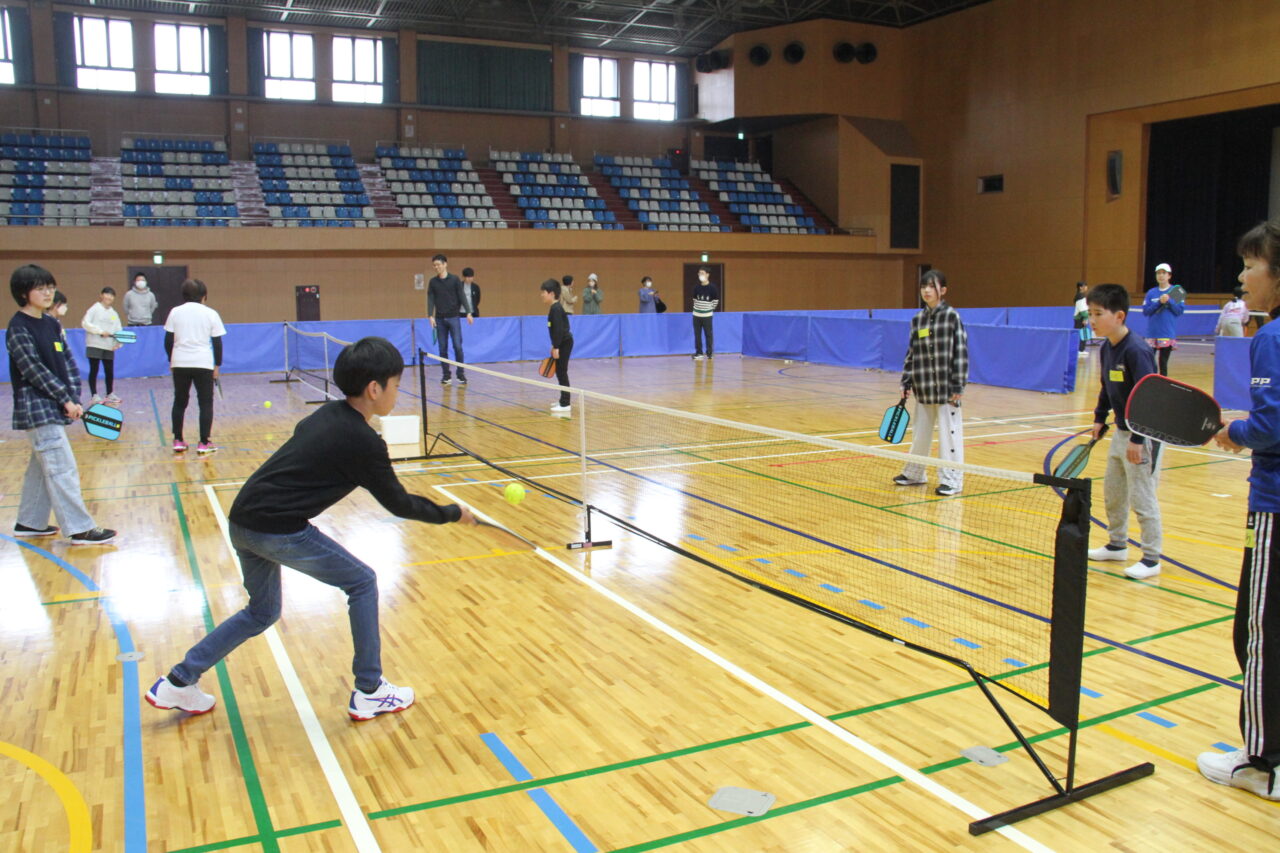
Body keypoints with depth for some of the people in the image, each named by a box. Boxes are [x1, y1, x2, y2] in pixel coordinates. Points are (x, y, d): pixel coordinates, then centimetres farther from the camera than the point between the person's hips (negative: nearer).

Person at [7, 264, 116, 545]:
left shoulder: (52, 324, 11)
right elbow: (35, 370, -15)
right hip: (37, 409, -8)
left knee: (41, 467, 15)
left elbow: (68, 363, 8)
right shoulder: (18, 329, -11)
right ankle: (80, 529, -7)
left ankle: (29, 522, 27)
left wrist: (74, 399, -4)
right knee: (63, 469, -9)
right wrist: (66, 400, -15)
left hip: (56, 408, 8)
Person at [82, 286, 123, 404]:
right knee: (94, 370, 0)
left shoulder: (114, 313, 16)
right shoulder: (95, 308, 0)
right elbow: (85, 323, -10)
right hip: (95, 345, -5)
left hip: (109, 347, 5)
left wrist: (118, 342, -6)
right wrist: (100, 331, -15)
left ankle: (110, 394, 22)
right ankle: (95, 395, 6)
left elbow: (118, 331, 10)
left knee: (110, 371, 8)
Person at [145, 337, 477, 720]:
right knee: (361, 583, 7)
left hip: (242, 519, 8)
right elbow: (398, 504, -3)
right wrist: (452, 514, 8)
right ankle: (369, 693, 12)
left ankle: (178, 682, 30)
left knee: (262, 612, 26)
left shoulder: (328, 414, 11)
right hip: (277, 530, -8)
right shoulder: (362, 441, -12)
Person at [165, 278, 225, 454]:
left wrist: (171, 360, 17)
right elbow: (217, 342, 0)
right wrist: (217, 364, 9)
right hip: (204, 363, -2)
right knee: (205, 403, 4)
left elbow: (168, 340, 6)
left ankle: (178, 441, 17)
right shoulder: (210, 314, -1)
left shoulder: (175, 312, 4)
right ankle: (204, 443, 0)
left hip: (180, 363, 2)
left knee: (180, 402, 14)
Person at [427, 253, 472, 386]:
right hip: (440, 319, 2)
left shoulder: (455, 279, 1)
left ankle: (461, 374, 2)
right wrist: (430, 316, -9)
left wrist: (468, 312, -9)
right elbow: (430, 299, 3)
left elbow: (462, 296, -1)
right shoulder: (433, 282, 7)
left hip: (454, 317, -2)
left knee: (457, 346, -6)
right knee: (443, 348, 4)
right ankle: (445, 375, 11)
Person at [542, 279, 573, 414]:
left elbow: (558, 330, -22)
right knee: (560, 372, 16)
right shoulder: (553, 308, 12)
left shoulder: (556, 309, -18)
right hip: (562, 342, 10)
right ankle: (563, 399, 27)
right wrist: (554, 346, 21)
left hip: (564, 343, -10)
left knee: (562, 372, -6)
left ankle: (565, 404, -3)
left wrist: (556, 347, -22)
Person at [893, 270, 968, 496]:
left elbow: (961, 352, -8)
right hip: (923, 388, 5)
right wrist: (906, 382, 7)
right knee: (920, 433, 14)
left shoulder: (951, 316, -6)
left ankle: (951, 479, 8)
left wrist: (958, 386, -12)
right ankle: (914, 473, 27)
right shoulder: (917, 320, 8)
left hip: (946, 388, -5)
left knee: (949, 433, 0)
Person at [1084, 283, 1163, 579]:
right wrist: (1099, 418, 13)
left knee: (1142, 497, -3)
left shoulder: (1136, 351, -23)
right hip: (1121, 432, 9)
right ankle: (1117, 545, 35)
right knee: (1112, 491, 19)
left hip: (1144, 435, -9)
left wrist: (1137, 439, -26)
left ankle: (1151, 559, 9)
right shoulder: (1106, 348, 4)